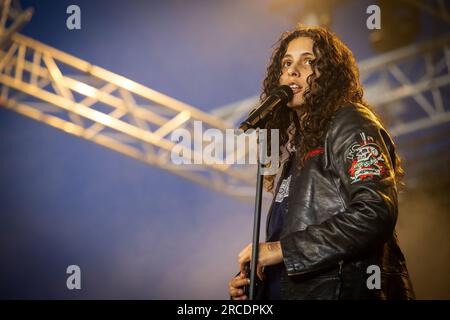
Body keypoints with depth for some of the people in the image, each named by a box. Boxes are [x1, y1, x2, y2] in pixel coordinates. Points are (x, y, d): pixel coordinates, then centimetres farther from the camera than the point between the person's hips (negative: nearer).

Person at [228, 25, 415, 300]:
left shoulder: (349, 125, -6)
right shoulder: (298, 143, 17)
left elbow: (376, 213, -20)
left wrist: (284, 249, -19)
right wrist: (249, 279, 0)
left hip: (336, 289, -8)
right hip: (288, 290, 8)